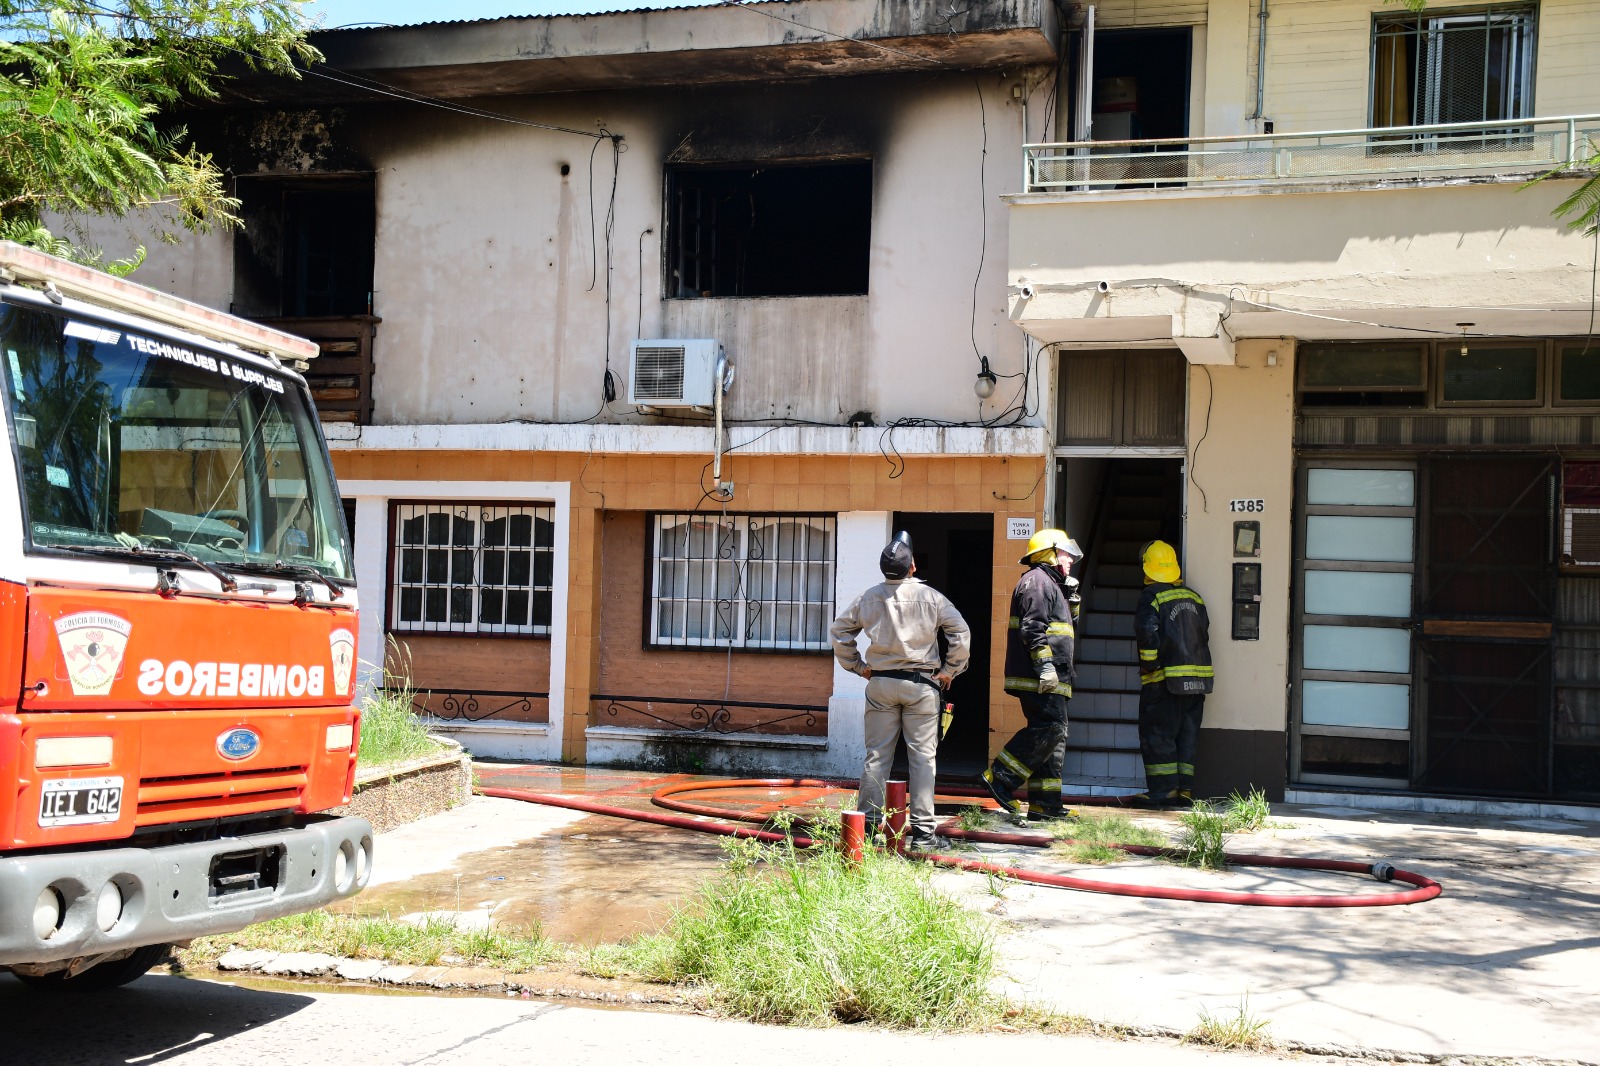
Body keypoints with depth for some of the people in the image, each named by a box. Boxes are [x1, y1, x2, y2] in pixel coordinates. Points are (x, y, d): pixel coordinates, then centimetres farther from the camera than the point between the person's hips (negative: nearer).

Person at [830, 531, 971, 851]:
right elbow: (961, 632, -6)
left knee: (876, 755, 7)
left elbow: (839, 630, 8)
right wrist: (949, 670, 3)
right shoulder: (929, 596, -4)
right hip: (920, 683, -2)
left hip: (880, 683, 2)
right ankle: (923, 830, 0)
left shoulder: (869, 597, 3)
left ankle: (868, 824, 9)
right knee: (922, 756, 1)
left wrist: (858, 666, 13)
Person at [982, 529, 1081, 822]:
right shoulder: (1037, 581, -8)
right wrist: (1045, 666, -23)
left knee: (1054, 736, 8)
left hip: (1049, 678, 11)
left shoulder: (1051, 584, 25)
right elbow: (1033, 628, -18)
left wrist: (1071, 596, 18)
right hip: (1038, 678, -11)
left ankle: (1045, 804, 9)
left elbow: (1066, 624, 31)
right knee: (1049, 728, -17)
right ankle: (1000, 778, -13)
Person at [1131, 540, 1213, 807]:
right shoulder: (1193, 597, 13)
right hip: (1198, 677, 7)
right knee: (1186, 736, 11)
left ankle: (1163, 790, -3)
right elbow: (1204, 635, 14)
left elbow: (1147, 633, -18)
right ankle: (1184, 789, 10)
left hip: (1166, 679, -7)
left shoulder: (1151, 596, -8)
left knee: (1157, 737, 0)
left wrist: (1149, 666, -7)